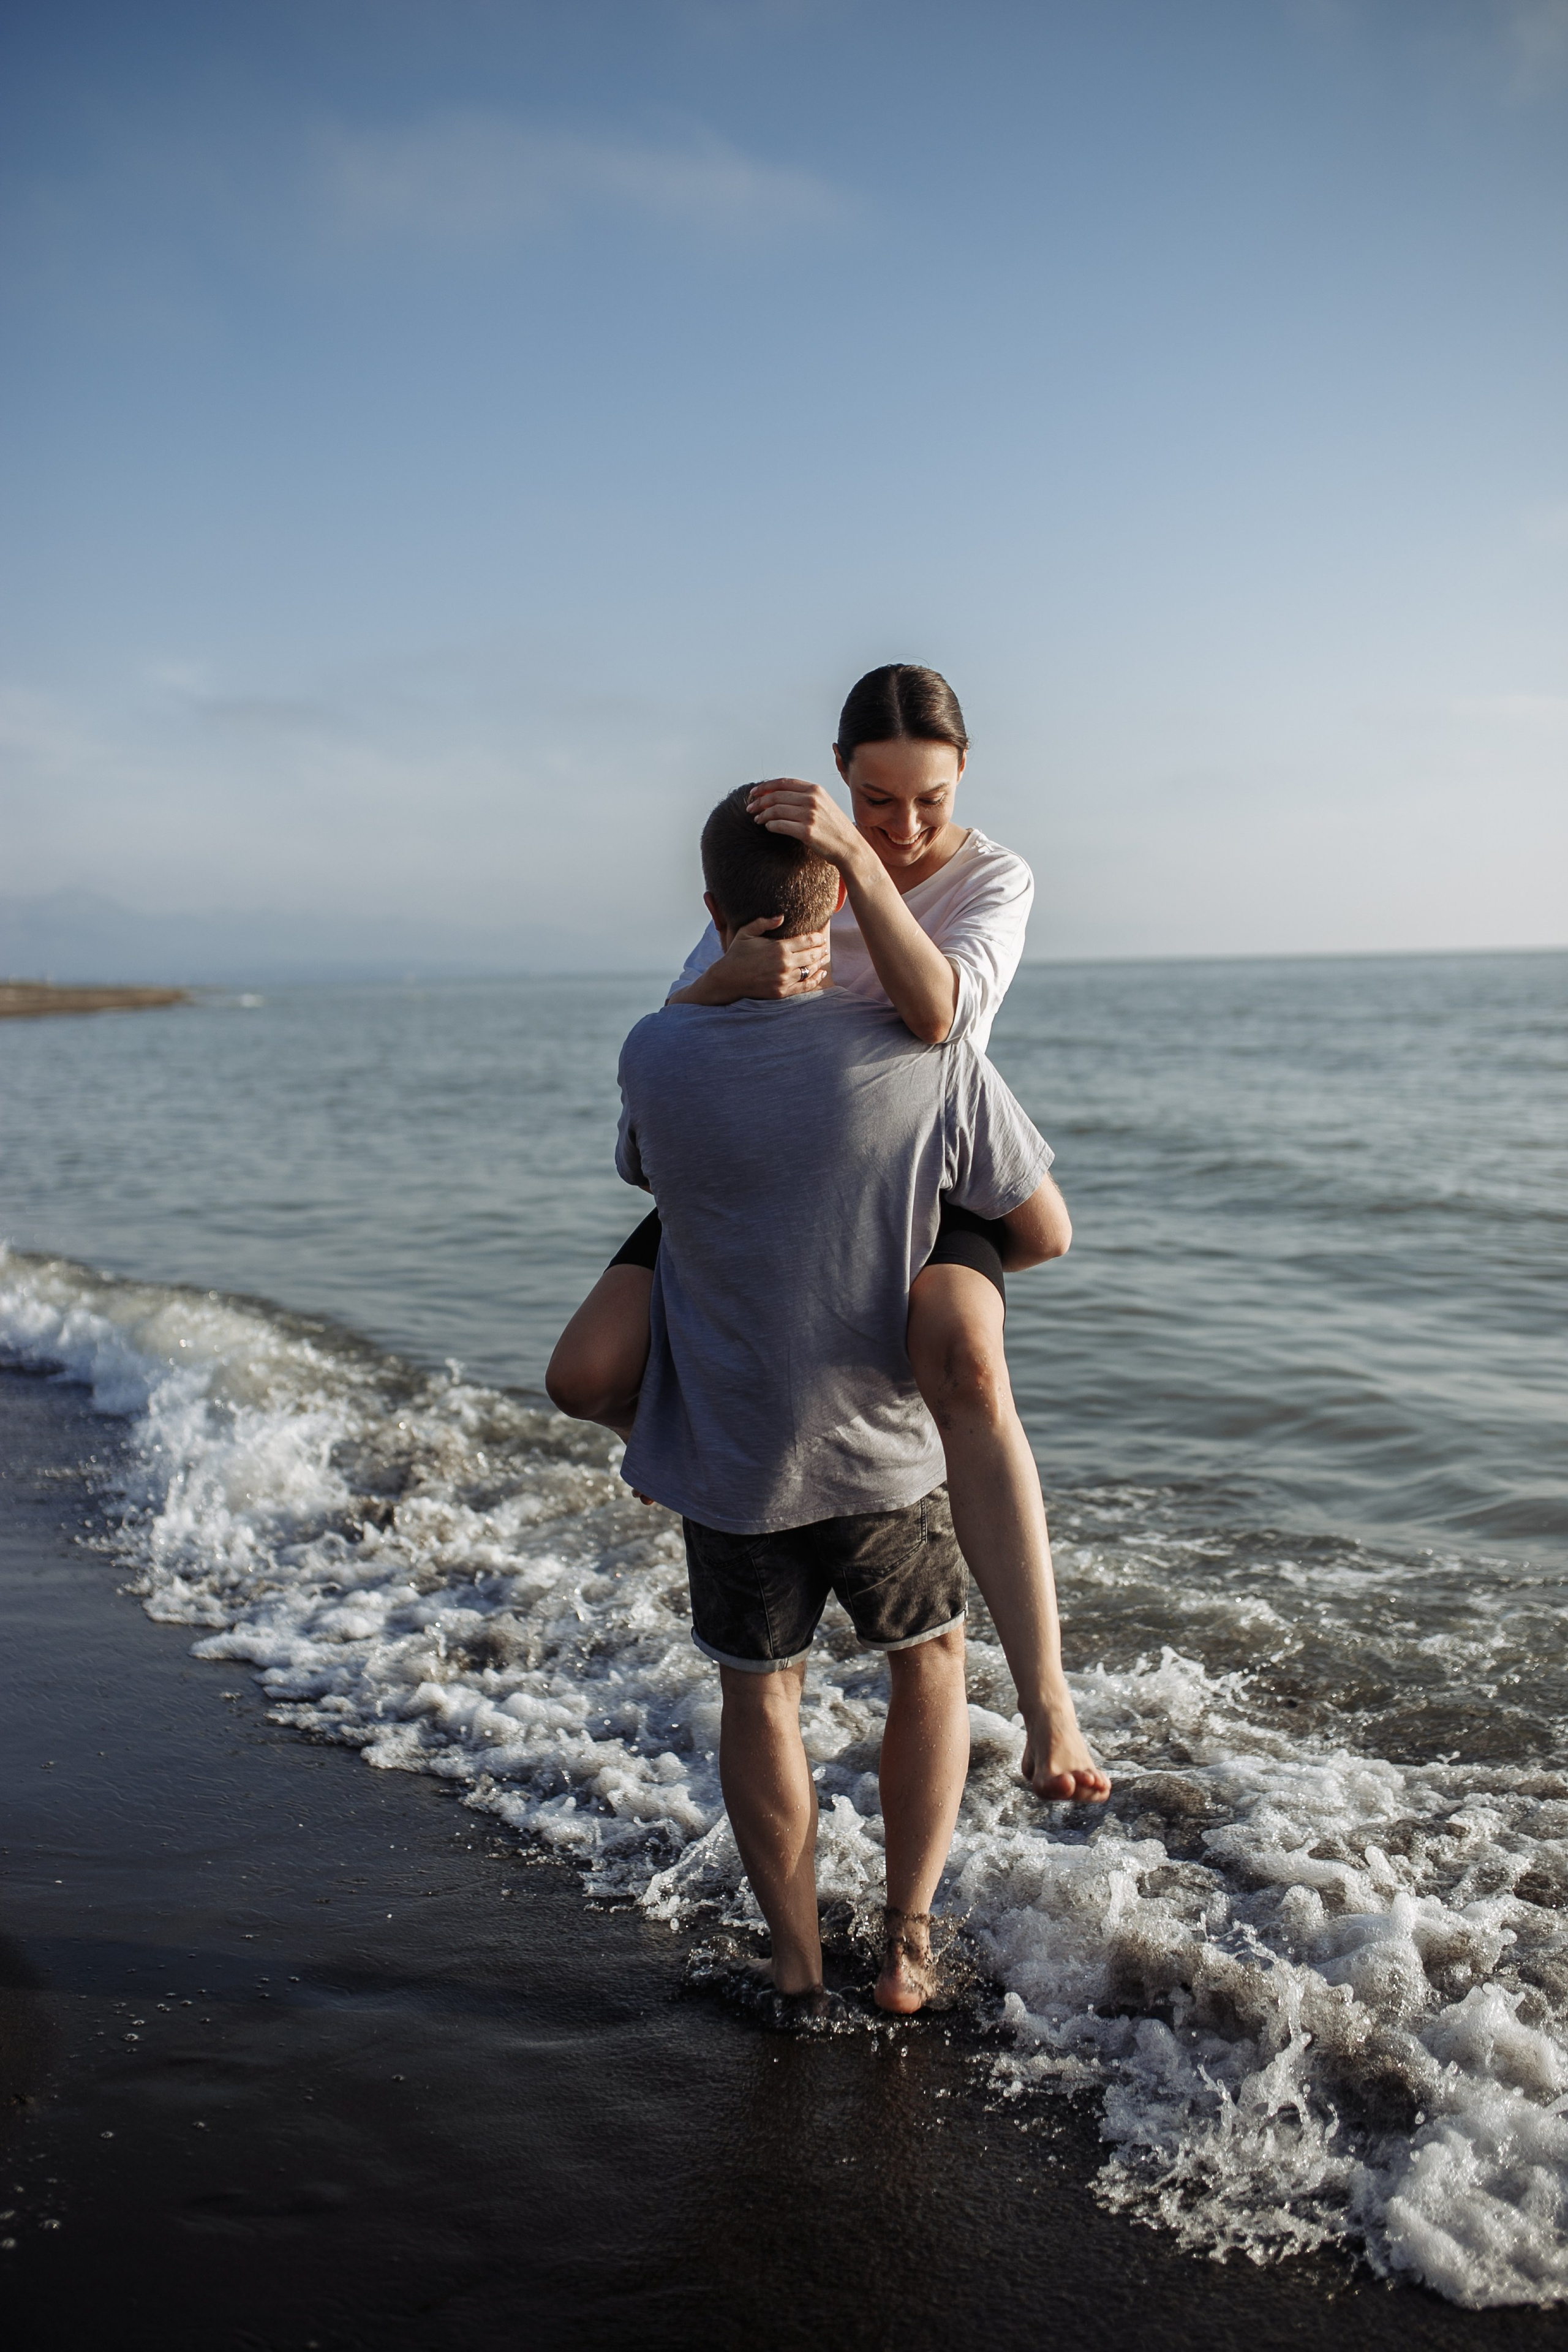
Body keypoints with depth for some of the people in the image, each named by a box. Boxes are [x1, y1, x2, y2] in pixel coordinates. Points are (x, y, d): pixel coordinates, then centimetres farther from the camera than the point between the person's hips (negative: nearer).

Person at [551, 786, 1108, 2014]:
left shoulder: (655, 1055, -13)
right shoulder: (929, 1055, -17)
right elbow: (1045, 1232, -7)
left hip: (725, 1453, 1)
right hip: (880, 1444, 0)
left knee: (759, 1693, 19)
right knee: (931, 1659, 23)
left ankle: (797, 1965, 32)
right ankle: (908, 1947, 28)